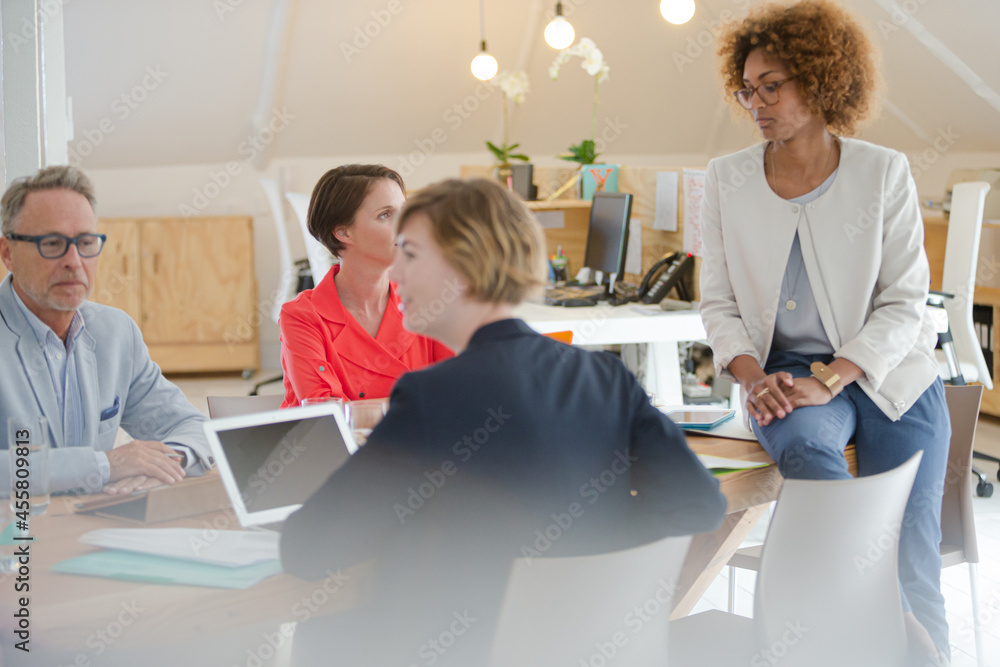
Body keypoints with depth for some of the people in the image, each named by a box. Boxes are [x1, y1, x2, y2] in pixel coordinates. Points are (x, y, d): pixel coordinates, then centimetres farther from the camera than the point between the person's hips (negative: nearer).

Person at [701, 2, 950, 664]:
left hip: (890, 374, 0)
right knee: (804, 441, -35)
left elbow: (903, 302, -5)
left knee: (909, 572, -9)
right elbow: (719, 302, 7)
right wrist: (754, 379, -12)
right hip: (787, 372, 1)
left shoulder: (884, 173, -3)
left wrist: (830, 380, -19)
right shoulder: (728, 179, 4)